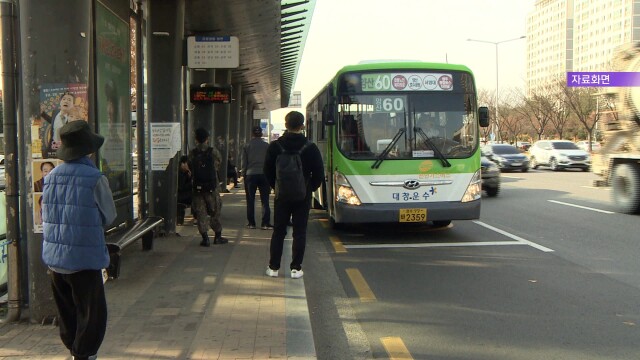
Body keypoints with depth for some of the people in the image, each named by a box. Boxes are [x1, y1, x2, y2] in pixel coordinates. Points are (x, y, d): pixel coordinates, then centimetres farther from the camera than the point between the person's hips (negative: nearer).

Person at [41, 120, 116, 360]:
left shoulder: (51, 177, 3)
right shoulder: (95, 178, -15)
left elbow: (47, 217, 10)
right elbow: (109, 217, -3)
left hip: (54, 259, 6)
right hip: (85, 259, -6)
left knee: (66, 311, 20)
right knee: (91, 314, 7)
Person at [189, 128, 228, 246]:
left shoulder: (192, 153, 0)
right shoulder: (213, 151, -5)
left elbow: (190, 168, 4)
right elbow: (218, 164, 5)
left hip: (197, 187, 1)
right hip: (211, 187, -1)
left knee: (200, 213, 6)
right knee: (215, 212, 11)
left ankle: (205, 238, 2)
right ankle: (218, 236, 18)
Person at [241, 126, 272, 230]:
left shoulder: (247, 146, 0)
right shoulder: (267, 146, 0)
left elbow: (244, 163, 2)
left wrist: (244, 174, 11)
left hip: (250, 175, 0)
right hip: (263, 174, 0)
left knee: (250, 200, 8)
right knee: (265, 200, 3)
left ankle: (251, 223, 10)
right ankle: (265, 223, -1)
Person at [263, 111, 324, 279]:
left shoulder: (275, 146, -5)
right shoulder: (310, 148, -9)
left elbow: (268, 171, 1)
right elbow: (319, 173, -5)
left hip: (282, 195, 1)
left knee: (278, 231, 9)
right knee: (299, 232, 5)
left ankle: (273, 267, 12)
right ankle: (296, 268, 6)